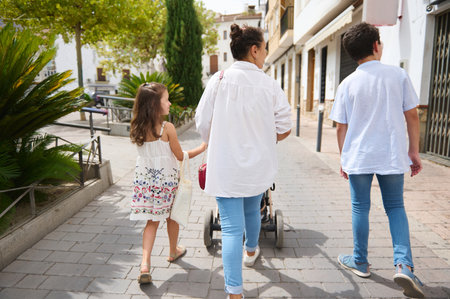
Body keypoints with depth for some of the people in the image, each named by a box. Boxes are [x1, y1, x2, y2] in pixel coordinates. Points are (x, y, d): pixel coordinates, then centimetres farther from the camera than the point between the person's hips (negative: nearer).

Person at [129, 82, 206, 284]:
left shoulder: (137, 128, -1)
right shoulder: (167, 128, -17)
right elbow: (180, 156, -8)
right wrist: (201, 148, 5)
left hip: (145, 180, 4)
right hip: (167, 179, -4)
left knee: (152, 221, 12)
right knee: (172, 216, 19)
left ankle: (145, 264, 1)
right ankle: (173, 251, 40)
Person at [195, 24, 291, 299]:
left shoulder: (219, 80, -6)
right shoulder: (270, 84, -6)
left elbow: (202, 123, -2)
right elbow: (284, 128, -4)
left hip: (225, 165, -1)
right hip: (258, 164, 2)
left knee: (231, 227, 2)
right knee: (252, 210, 27)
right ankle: (251, 251, 53)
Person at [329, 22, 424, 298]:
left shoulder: (348, 84, -3)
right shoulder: (399, 75, -2)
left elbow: (341, 127, 0)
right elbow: (412, 116, 0)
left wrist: (344, 157, 11)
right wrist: (414, 151, 9)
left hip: (359, 157, 0)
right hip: (392, 156, 1)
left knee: (361, 208, 13)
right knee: (395, 207, 16)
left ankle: (360, 262, 26)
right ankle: (404, 264, 3)